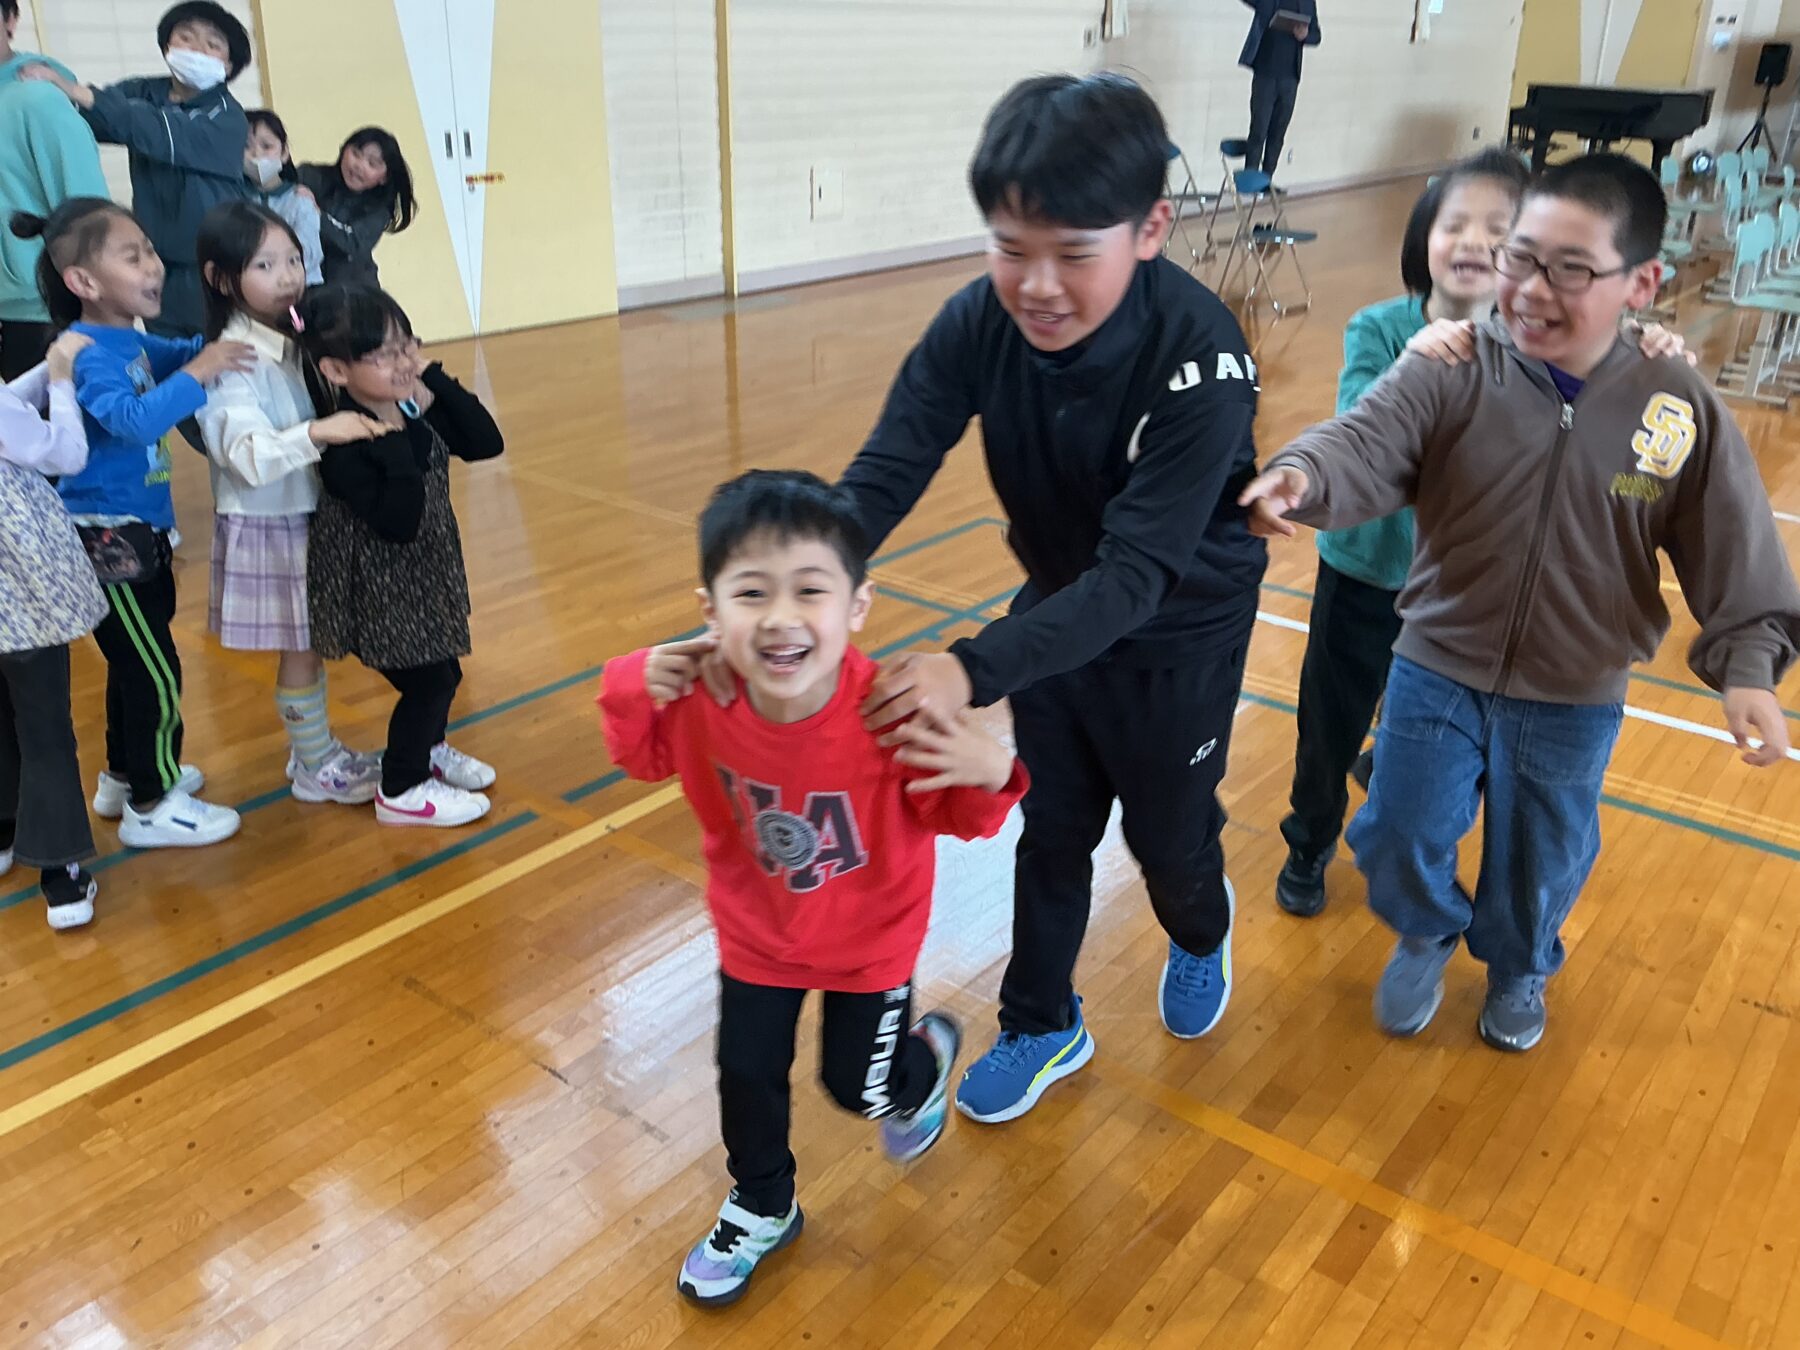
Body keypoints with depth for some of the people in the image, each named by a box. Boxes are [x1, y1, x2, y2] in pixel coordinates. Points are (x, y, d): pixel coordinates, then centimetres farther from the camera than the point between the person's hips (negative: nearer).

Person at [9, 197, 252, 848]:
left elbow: (181, 353, 25)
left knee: (135, 664, 21)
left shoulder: (129, 341, 7)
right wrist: (198, 373, -36)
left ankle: (125, 777, 37)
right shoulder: (88, 354, -21)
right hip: (107, 538, -10)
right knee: (154, 673, -2)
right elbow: (133, 419, -38)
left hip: (136, 531, 10)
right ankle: (151, 806, 10)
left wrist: (221, 343, 6)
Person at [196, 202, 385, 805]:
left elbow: (339, 413, 13)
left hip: (311, 515, 7)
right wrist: (318, 432, -42)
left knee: (311, 643, 17)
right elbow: (247, 455, -30)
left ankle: (317, 748, 32)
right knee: (300, 651, 5)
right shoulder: (232, 362, -20)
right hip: (268, 527, -7)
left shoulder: (300, 341, 3)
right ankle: (315, 768, 20)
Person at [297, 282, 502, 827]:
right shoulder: (343, 443, -27)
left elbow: (486, 444, -7)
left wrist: (436, 380, -13)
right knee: (430, 680, 0)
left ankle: (428, 751, 48)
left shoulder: (415, 406, -5)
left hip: (423, 573, 8)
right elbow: (398, 523, -32)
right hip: (376, 588, -8)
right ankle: (401, 792, 19)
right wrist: (396, 445, -38)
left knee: (442, 673, 21)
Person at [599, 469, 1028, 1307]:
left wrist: (988, 776, -42)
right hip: (754, 931, 3)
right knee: (746, 1074, 19)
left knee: (859, 1085, 16)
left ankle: (929, 1054, 53)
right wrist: (633, 690, -24)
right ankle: (761, 1212, 50)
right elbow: (646, 758, -4)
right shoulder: (698, 700, -27)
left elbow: (953, 815, -20)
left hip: (871, 936, -3)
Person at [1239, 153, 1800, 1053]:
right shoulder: (1451, 372, -14)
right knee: (1396, 843, 8)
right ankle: (1428, 937, 43)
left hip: (1574, 702, 1)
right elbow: (1365, 445, -28)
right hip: (1435, 672, 0)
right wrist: (1304, 474, -50)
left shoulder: (1682, 413, -10)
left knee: (1538, 869, 19)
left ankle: (1518, 971, 52)